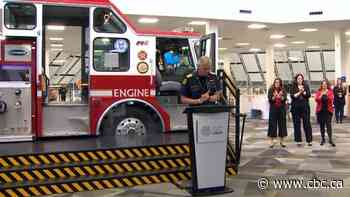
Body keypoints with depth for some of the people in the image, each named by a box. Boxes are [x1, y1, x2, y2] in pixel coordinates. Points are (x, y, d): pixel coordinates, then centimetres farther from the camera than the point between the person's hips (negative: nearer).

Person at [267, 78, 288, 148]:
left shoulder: (283, 90, 6)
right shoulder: (271, 90, 2)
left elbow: (284, 99, -4)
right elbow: (270, 99, -5)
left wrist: (281, 96, -24)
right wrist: (274, 96, -23)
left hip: (281, 109, 2)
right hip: (273, 109, -2)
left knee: (282, 124, 4)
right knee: (272, 125, -3)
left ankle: (281, 141, 13)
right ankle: (271, 142, 0)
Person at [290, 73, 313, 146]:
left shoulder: (306, 86, 9)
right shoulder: (293, 87, 6)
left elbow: (309, 95, -2)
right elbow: (292, 96, -6)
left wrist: (303, 91, -13)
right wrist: (300, 92, -11)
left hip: (305, 107, 0)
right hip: (296, 107, 0)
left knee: (307, 123, -1)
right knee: (297, 124, 2)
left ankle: (309, 140, 4)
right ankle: (298, 141, 9)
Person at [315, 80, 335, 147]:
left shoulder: (330, 91, 4)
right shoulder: (318, 91, 6)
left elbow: (332, 99, -7)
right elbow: (316, 99, -6)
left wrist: (327, 94, -20)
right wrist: (321, 95, -18)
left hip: (328, 110, -1)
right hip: (320, 110, 1)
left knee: (329, 125, -10)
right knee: (321, 125, 5)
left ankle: (330, 139, -11)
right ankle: (322, 139, 13)